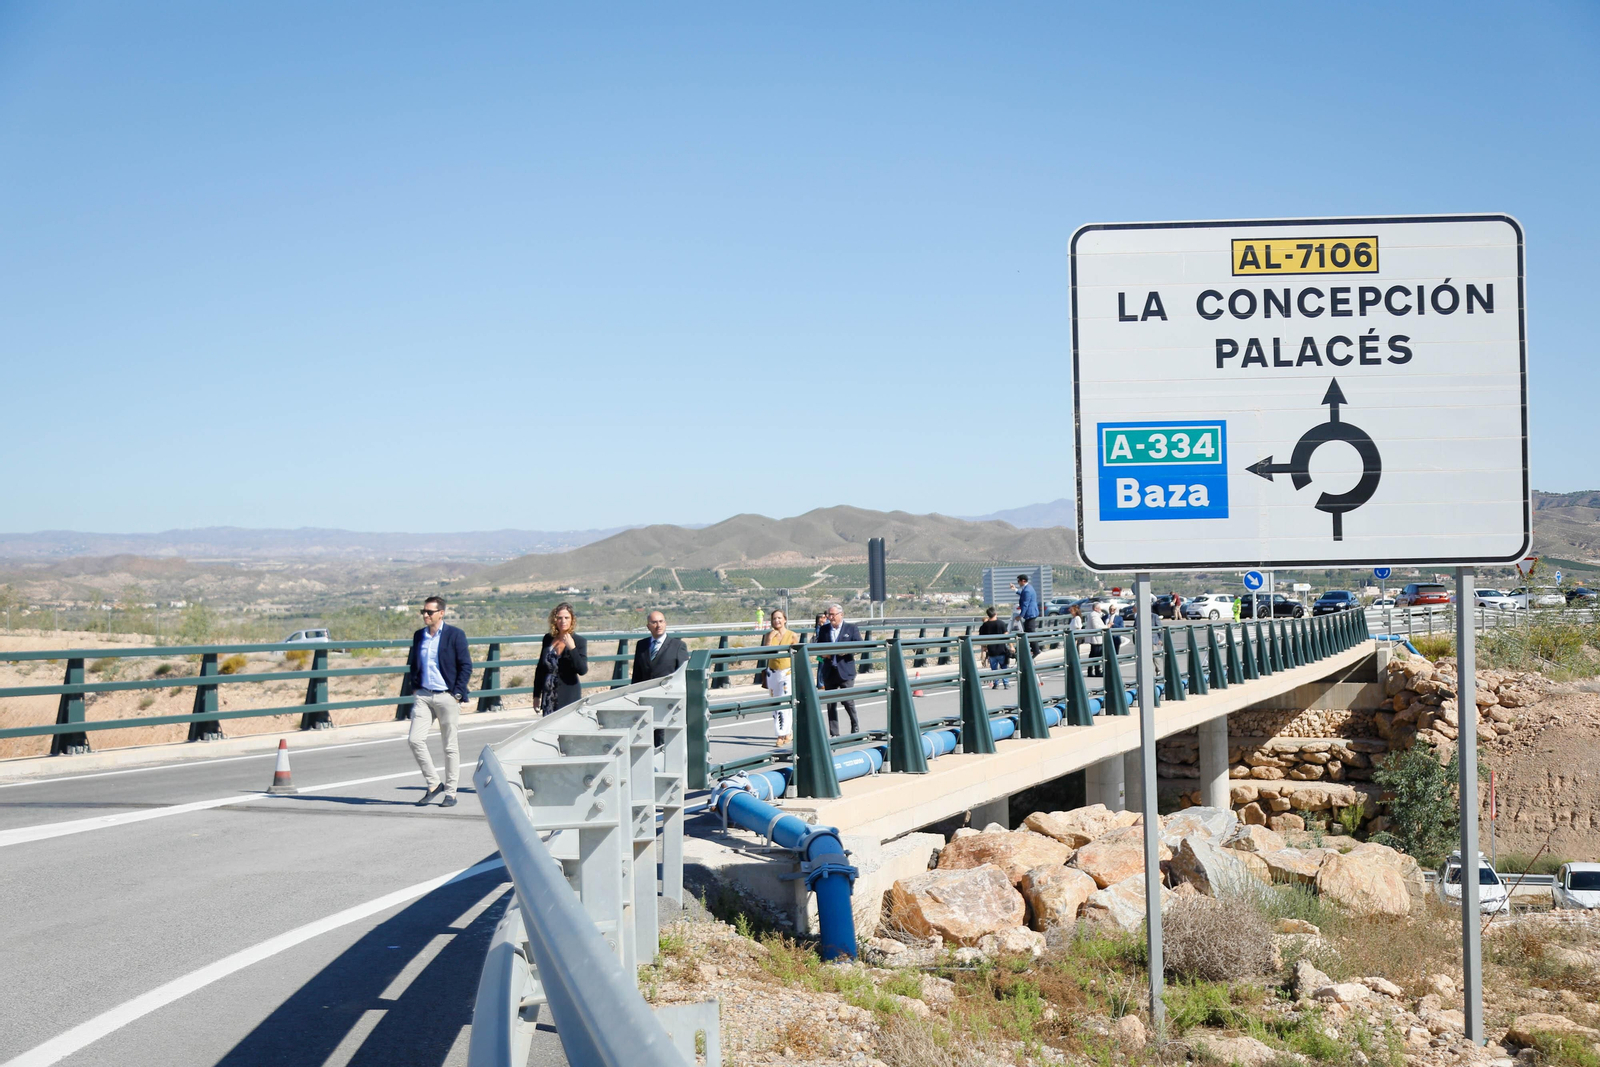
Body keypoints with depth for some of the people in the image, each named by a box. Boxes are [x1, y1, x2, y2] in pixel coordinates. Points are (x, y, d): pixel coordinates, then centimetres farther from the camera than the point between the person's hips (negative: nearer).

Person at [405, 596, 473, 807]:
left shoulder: (455, 635, -5)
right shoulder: (419, 636, 10)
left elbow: (466, 665, -5)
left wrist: (457, 693, -10)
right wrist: (414, 687, 9)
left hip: (446, 696, -4)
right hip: (423, 695, 4)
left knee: (450, 746, 2)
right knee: (415, 739, -8)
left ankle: (450, 793, 11)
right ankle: (433, 784, 8)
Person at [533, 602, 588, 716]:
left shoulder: (579, 641, -4)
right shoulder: (548, 639, 8)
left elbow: (583, 670, -12)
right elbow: (541, 668, 15)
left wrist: (572, 648, -20)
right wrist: (536, 695, 15)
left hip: (569, 697, -4)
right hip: (549, 697, 4)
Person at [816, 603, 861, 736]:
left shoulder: (851, 628, 3)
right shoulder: (823, 630, 12)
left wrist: (847, 651, -17)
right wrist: (823, 654, -5)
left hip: (845, 670, -3)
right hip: (829, 671, 3)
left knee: (847, 699, -7)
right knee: (830, 703, 3)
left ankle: (855, 725, 17)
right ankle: (833, 733, 7)